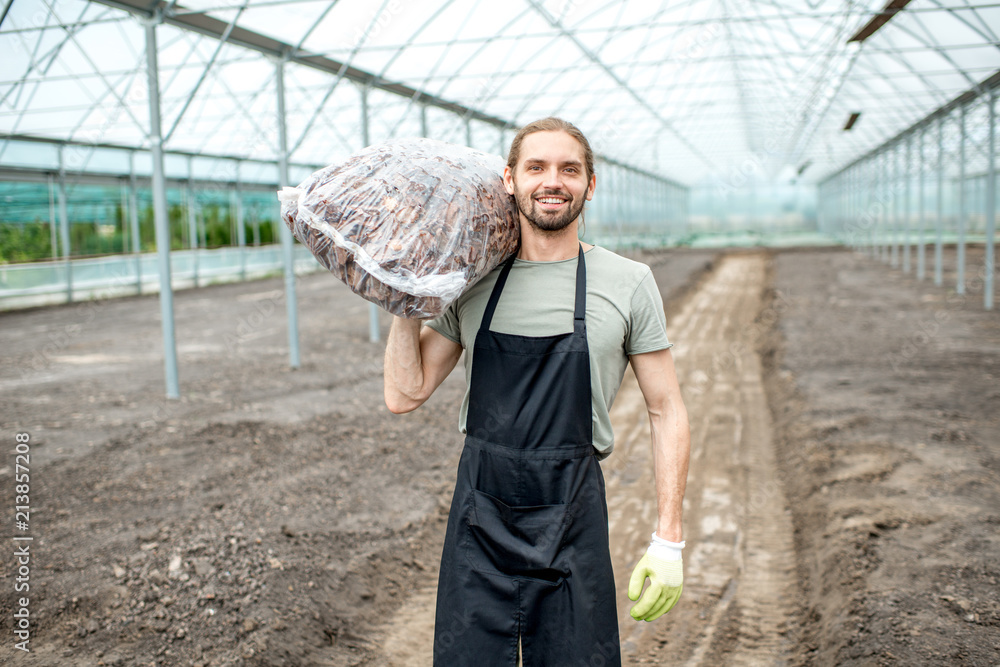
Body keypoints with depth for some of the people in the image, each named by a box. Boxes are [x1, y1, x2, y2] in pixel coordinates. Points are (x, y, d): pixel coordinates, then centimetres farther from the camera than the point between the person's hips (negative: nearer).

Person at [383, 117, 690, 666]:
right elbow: (405, 395, 2)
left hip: (572, 523, -1)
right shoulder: (472, 285, 3)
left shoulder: (628, 283, -3)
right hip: (478, 523, 2)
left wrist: (668, 540, -3)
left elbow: (666, 412, 0)